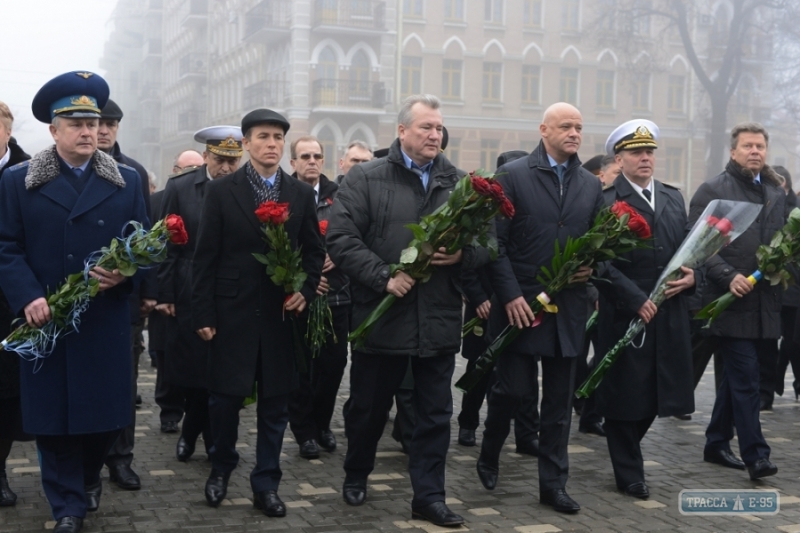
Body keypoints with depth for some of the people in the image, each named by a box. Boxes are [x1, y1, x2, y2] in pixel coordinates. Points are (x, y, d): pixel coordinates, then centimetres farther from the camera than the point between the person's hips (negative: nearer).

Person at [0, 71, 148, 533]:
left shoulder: (127, 181, 8)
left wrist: (125, 275, -14)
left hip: (107, 319, 1)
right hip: (45, 319, -1)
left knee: (108, 412, 7)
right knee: (52, 415, 3)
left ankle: (89, 475, 37)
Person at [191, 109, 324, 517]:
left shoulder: (301, 194, 6)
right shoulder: (221, 191, -1)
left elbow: (314, 251, 12)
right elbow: (205, 257, -3)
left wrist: (306, 291, -5)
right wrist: (203, 314, -6)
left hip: (282, 314, 2)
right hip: (233, 312, -2)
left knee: (275, 402, 6)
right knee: (225, 396, 4)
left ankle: (266, 485, 18)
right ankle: (221, 468, 29)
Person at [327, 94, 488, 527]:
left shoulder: (459, 183, 8)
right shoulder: (365, 178, -3)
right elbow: (340, 239, -10)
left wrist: (462, 255, -14)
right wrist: (384, 277, -18)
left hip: (439, 320, 3)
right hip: (381, 317, -2)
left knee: (435, 414, 7)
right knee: (368, 406, 13)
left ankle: (429, 496, 18)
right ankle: (356, 475, 36)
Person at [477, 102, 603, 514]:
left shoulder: (591, 185, 10)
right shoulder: (513, 175, -3)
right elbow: (496, 242, -7)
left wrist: (591, 267, -6)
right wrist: (510, 296, -14)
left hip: (569, 306, 4)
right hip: (520, 303, -4)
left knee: (559, 400, 8)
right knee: (513, 388, 0)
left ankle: (553, 484, 18)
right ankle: (489, 456, 28)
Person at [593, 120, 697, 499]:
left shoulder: (674, 198, 14)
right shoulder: (605, 201, -6)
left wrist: (692, 275, -4)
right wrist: (636, 299, -17)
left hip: (669, 313, 6)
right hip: (624, 314, -5)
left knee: (656, 390, 10)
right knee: (626, 394, 4)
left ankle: (626, 449, 34)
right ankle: (629, 473, 18)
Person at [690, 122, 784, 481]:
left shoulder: (776, 193, 14)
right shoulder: (712, 191, -3)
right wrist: (728, 277, -19)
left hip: (765, 303, 6)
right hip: (730, 301, -6)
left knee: (736, 377, 14)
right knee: (745, 380, -7)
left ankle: (717, 443, 26)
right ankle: (755, 454, -3)